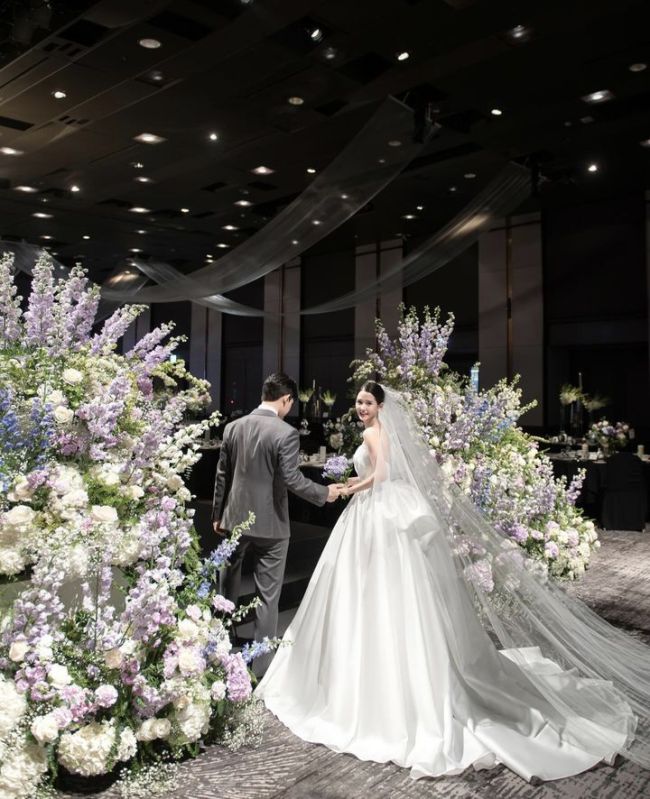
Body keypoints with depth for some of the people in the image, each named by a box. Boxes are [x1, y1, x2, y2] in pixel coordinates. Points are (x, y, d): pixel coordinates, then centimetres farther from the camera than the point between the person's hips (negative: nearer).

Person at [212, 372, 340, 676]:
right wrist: (325, 492, -3)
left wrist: (217, 515, 16)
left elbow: (222, 476, 6)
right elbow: (292, 480, -19)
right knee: (267, 597, 7)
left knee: (228, 589, 22)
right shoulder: (286, 433, -16)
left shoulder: (233, 427, 1)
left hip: (235, 520, 5)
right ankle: (261, 665, 17)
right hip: (270, 525, -5)